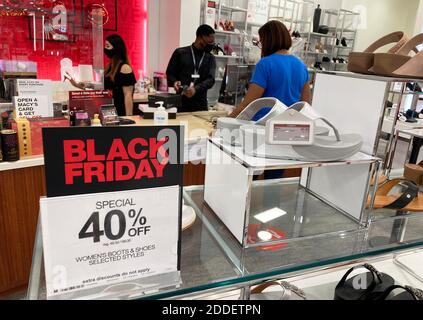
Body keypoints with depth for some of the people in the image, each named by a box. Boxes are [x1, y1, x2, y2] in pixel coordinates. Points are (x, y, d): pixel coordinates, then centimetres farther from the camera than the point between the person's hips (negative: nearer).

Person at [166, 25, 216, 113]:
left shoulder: (210, 58, 10)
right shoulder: (180, 53, 5)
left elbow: (210, 79, -4)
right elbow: (170, 73, 9)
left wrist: (196, 89, -22)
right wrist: (174, 82, -14)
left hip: (201, 104, 2)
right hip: (181, 102, -2)